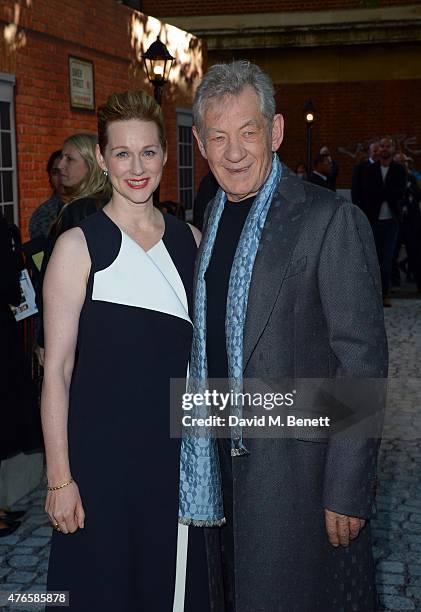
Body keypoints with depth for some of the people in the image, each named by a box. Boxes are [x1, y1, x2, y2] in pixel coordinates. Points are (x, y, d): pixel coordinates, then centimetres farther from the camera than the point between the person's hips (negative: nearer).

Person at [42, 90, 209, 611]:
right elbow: (57, 369, -11)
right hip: (104, 448, -4)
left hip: (181, 445, 4)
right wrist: (59, 478, -12)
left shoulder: (189, 238, 5)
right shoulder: (79, 245, -10)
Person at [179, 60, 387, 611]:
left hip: (299, 463, -6)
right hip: (223, 458, 7)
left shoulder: (331, 221, -16)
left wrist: (347, 490, -18)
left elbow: (363, 361, -17)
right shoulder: (212, 219, 6)